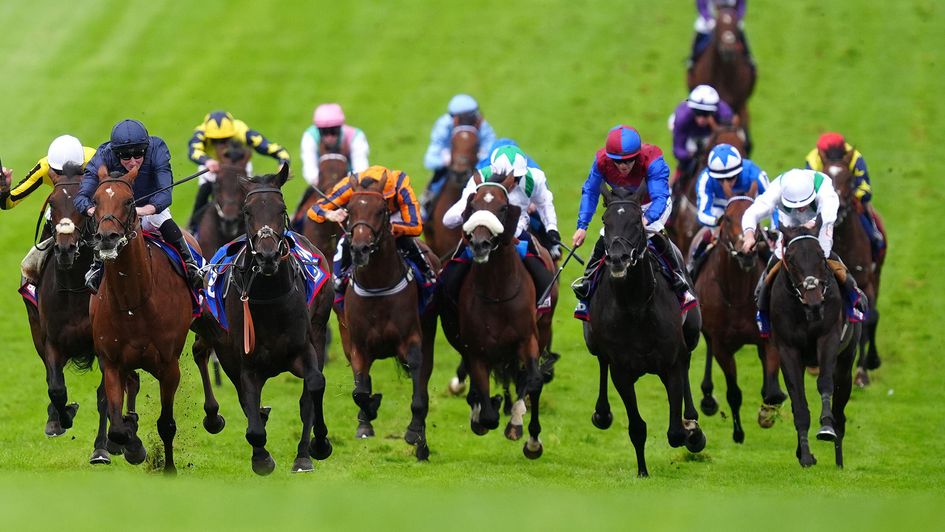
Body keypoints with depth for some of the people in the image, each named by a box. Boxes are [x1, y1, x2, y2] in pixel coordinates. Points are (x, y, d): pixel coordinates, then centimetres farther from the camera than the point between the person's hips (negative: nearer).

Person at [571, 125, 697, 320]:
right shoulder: (602, 161, -29)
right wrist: (582, 226, -23)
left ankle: (679, 283, -20)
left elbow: (659, 198, -45)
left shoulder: (652, 161, -39)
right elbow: (590, 192, -15)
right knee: (604, 239, -7)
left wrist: (647, 219, -65)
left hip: (652, 204, -4)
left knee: (652, 232, -28)